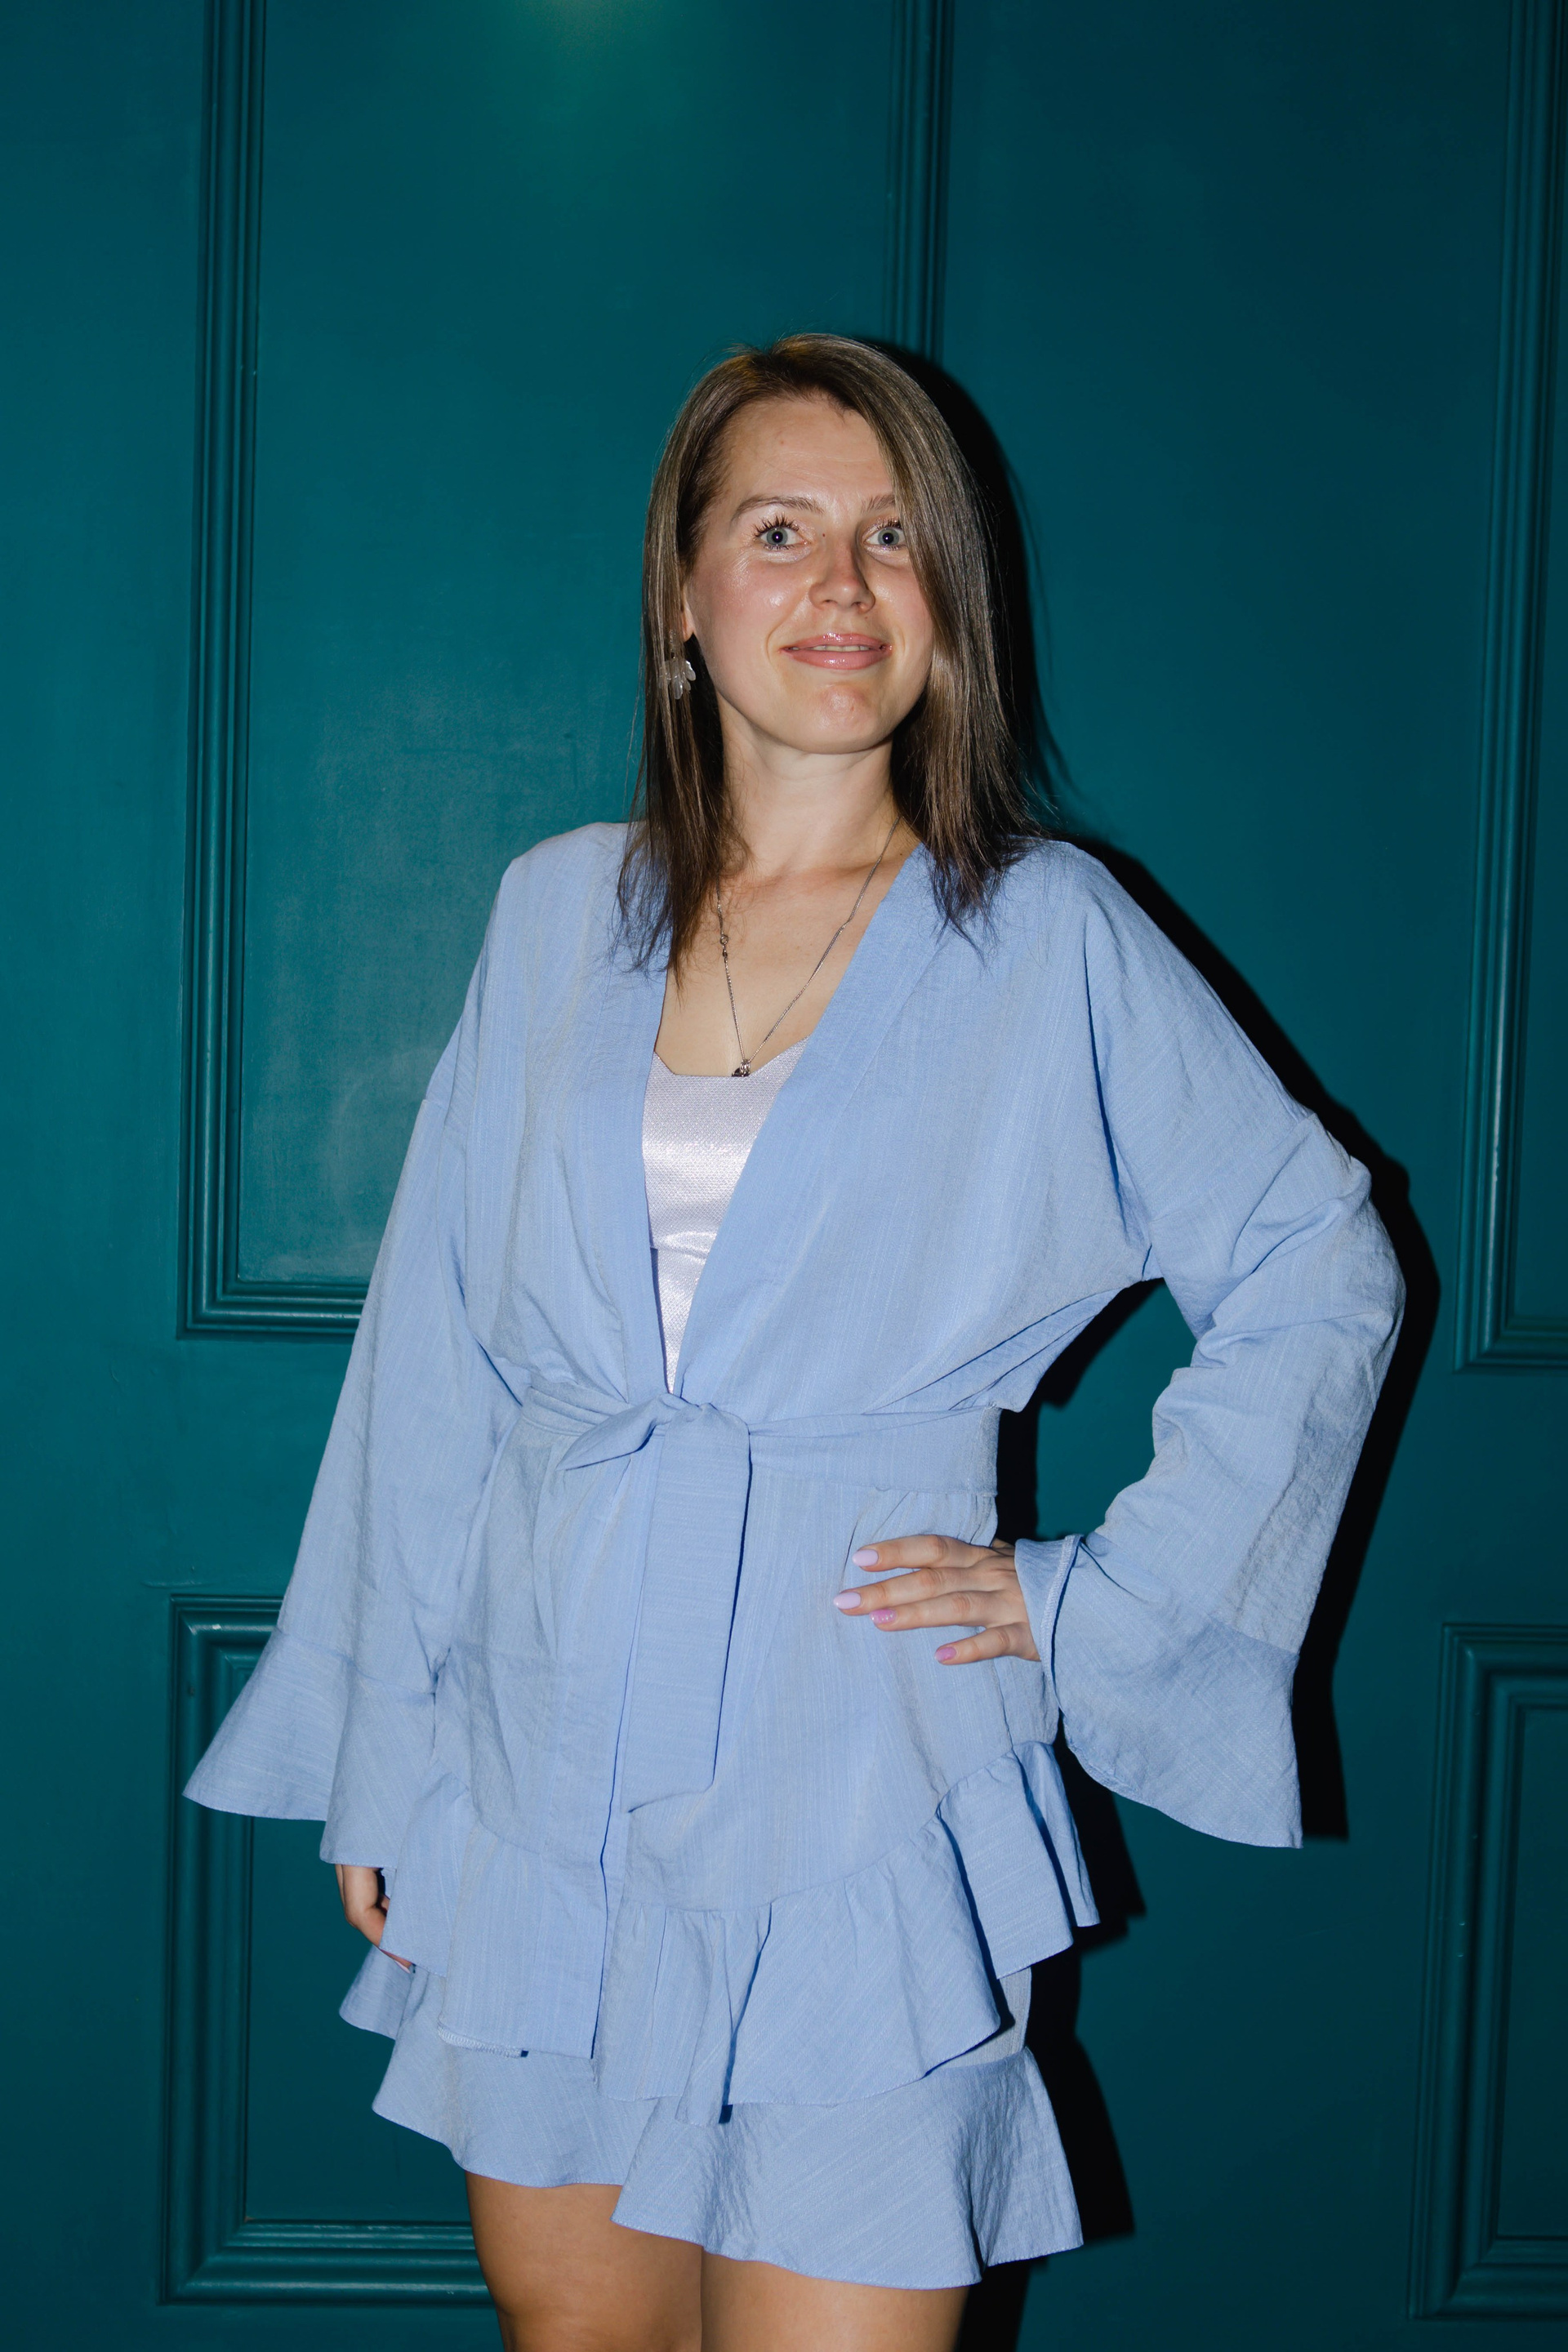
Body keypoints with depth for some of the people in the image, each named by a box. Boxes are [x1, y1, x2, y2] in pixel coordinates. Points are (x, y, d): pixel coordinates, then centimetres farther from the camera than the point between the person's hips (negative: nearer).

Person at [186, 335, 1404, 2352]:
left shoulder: (1050, 941, -1)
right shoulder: (559, 917, 7)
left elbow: (1319, 1270, 6)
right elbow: (434, 1356, 9)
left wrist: (1094, 1601, 0)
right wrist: (385, 1755, 8)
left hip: (856, 1813, -3)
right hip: (543, 1796, 3)